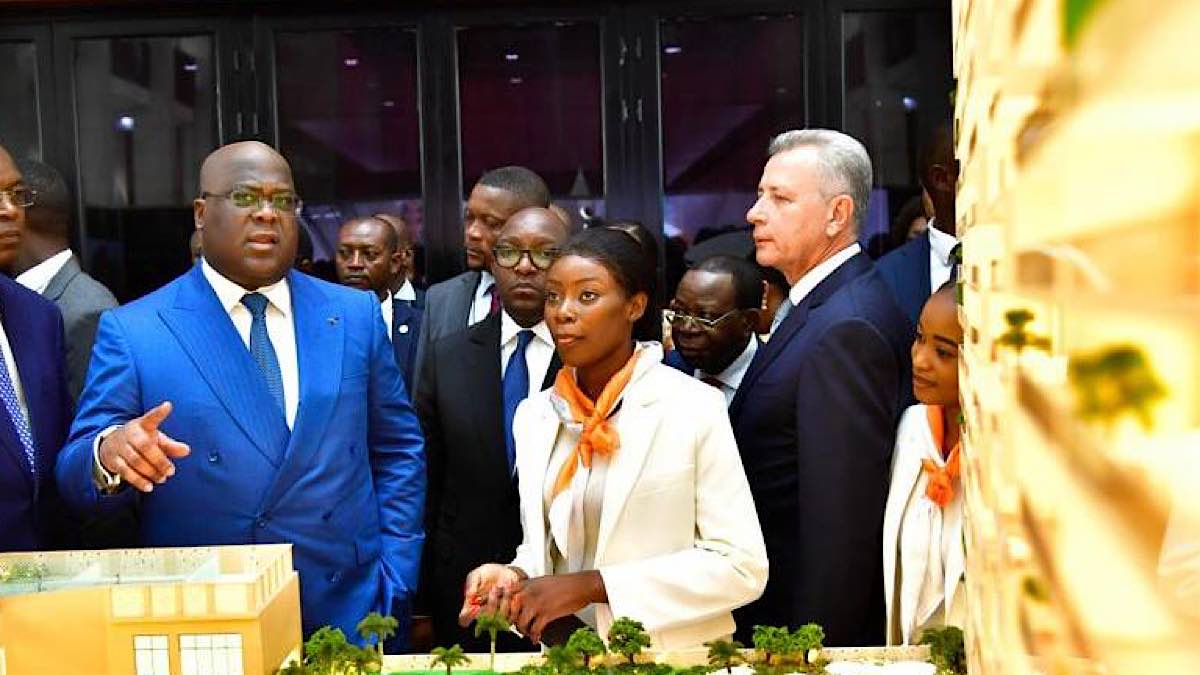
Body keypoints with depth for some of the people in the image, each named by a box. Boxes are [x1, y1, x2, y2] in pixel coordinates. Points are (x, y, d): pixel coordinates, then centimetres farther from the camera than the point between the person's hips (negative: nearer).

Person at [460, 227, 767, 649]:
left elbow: (742, 566, -17)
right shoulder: (533, 415, 1)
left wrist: (591, 585, -21)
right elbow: (541, 546, 9)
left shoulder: (694, 407, -15)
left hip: (673, 656, -4)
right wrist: (515, 578, -13)